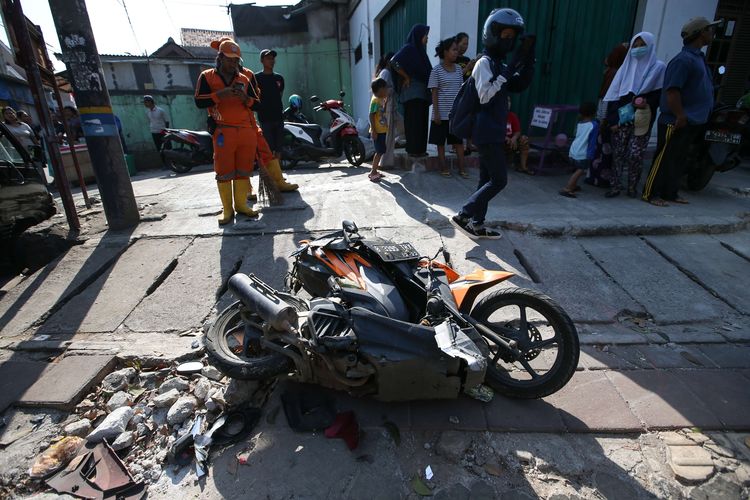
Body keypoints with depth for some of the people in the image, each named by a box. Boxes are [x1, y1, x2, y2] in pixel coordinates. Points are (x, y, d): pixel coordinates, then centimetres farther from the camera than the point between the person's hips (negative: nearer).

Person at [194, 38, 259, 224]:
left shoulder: (244, 79, 17)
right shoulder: (207, 77, 7)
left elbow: (256, 104, 16)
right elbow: (199, 101, -2)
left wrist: (246, 99, -6)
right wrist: (219, 94, -15)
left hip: (247, 131, 4)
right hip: (223, 132, -3)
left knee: (243, 170, 5)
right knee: (224, 171, -4)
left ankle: (241, 204, 15)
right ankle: (227, 208, 3)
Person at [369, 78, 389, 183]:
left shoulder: (381, 99, 12)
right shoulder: (375, 100, -15)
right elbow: (371, 116, -21)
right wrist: (373, 131, -23)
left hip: (382, 131, 10)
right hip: (377, 131, -10)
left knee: (380, 152, 13)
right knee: (379, 152, -8)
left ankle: (374, 171, 20)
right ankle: (373, 173, -3)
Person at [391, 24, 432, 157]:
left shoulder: (420, 49, 19)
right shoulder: (408, 48, -7)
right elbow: (394, 62, -21)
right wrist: (406, 77, -13)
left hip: (422, 92, 9)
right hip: (412, 92, -9)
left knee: (422, 120, 8)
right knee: (414, 121, -7)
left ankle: (420, 149, 13)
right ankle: (413, 150, -3)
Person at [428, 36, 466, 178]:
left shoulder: (458, 69, 9)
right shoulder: (436, 70, -5)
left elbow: (461, 90, 12)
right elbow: (434, 93, -6)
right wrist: (436, 113, -11)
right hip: (442, 112, -4)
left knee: (459, 140, 5)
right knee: (441, 141, 4)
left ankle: (461, 167, 12)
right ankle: (444, 167, 15)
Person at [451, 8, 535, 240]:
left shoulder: (500, 64, 18)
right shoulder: (485, 63, -11)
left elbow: (519, 86, 12)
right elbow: (484, 96, -23)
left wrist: (528, 59, 1)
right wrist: (508, 70, -22)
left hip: (494, 132, 10)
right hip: (487, 132, -10)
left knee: (487, 179, 10)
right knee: (499, 180, -10)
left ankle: (477, 224, 17)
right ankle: (462, 215, -6)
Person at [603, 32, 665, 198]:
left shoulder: (658, 68, 7)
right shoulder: (626, 67, 14)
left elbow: (661, 93, 3)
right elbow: (614, 95, 7)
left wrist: (646, 103, -17)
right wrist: (613, 120, -3)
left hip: (642, 120, -2)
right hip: (622, 119, 2)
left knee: (635, 154, -6)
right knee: (617, 152, -1)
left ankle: (632, 186, 6)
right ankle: (615, 185, 5)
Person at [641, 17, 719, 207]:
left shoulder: (698, 57, 17)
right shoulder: (684, 60, -15)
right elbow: (672, 91, -23)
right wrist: (680, 116, -21)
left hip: (692, 122, 10)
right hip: (676, 122, -10)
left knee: (679, 159, 13)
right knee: (664, 158, -4)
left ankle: (670, 193, 22)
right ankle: (651, 193, 3)